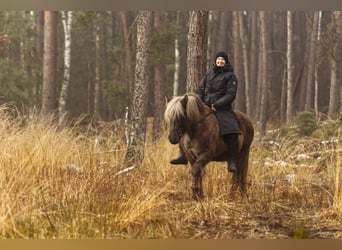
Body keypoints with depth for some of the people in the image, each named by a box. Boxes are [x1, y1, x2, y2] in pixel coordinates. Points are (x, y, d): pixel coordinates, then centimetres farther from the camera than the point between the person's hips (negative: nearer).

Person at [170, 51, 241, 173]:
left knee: (230, 130, -28)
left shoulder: (230, 76, 1)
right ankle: (183, 156, 4)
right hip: (205, 107, 5)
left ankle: (232, 163, -27)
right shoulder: (209, 73, 16)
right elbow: (200, 89, 16)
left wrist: (217, 105, -17)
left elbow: (230, 95, -7)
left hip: (222, 108, -5)